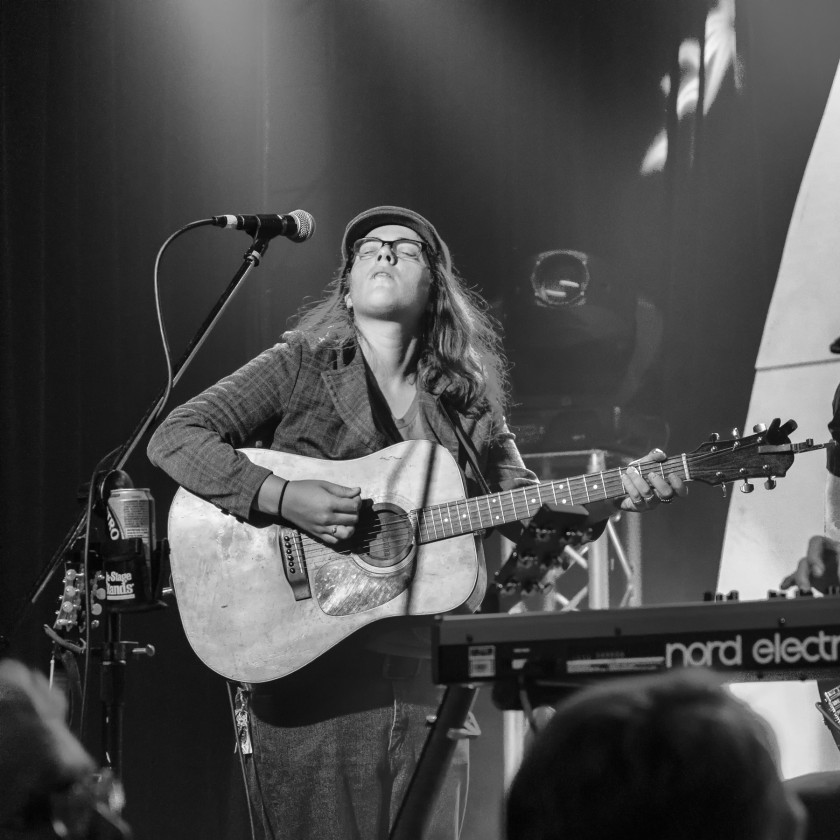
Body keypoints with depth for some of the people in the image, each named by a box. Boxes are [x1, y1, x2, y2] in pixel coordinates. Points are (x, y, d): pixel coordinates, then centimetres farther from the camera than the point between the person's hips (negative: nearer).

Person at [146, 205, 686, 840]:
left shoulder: (467, 405, 14)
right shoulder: (301, 366, 3)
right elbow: (174, 438, -6)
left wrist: (613, 497, -9)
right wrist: (280, 497, -20)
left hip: (424, 667, 4)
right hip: (309, 663, -3)